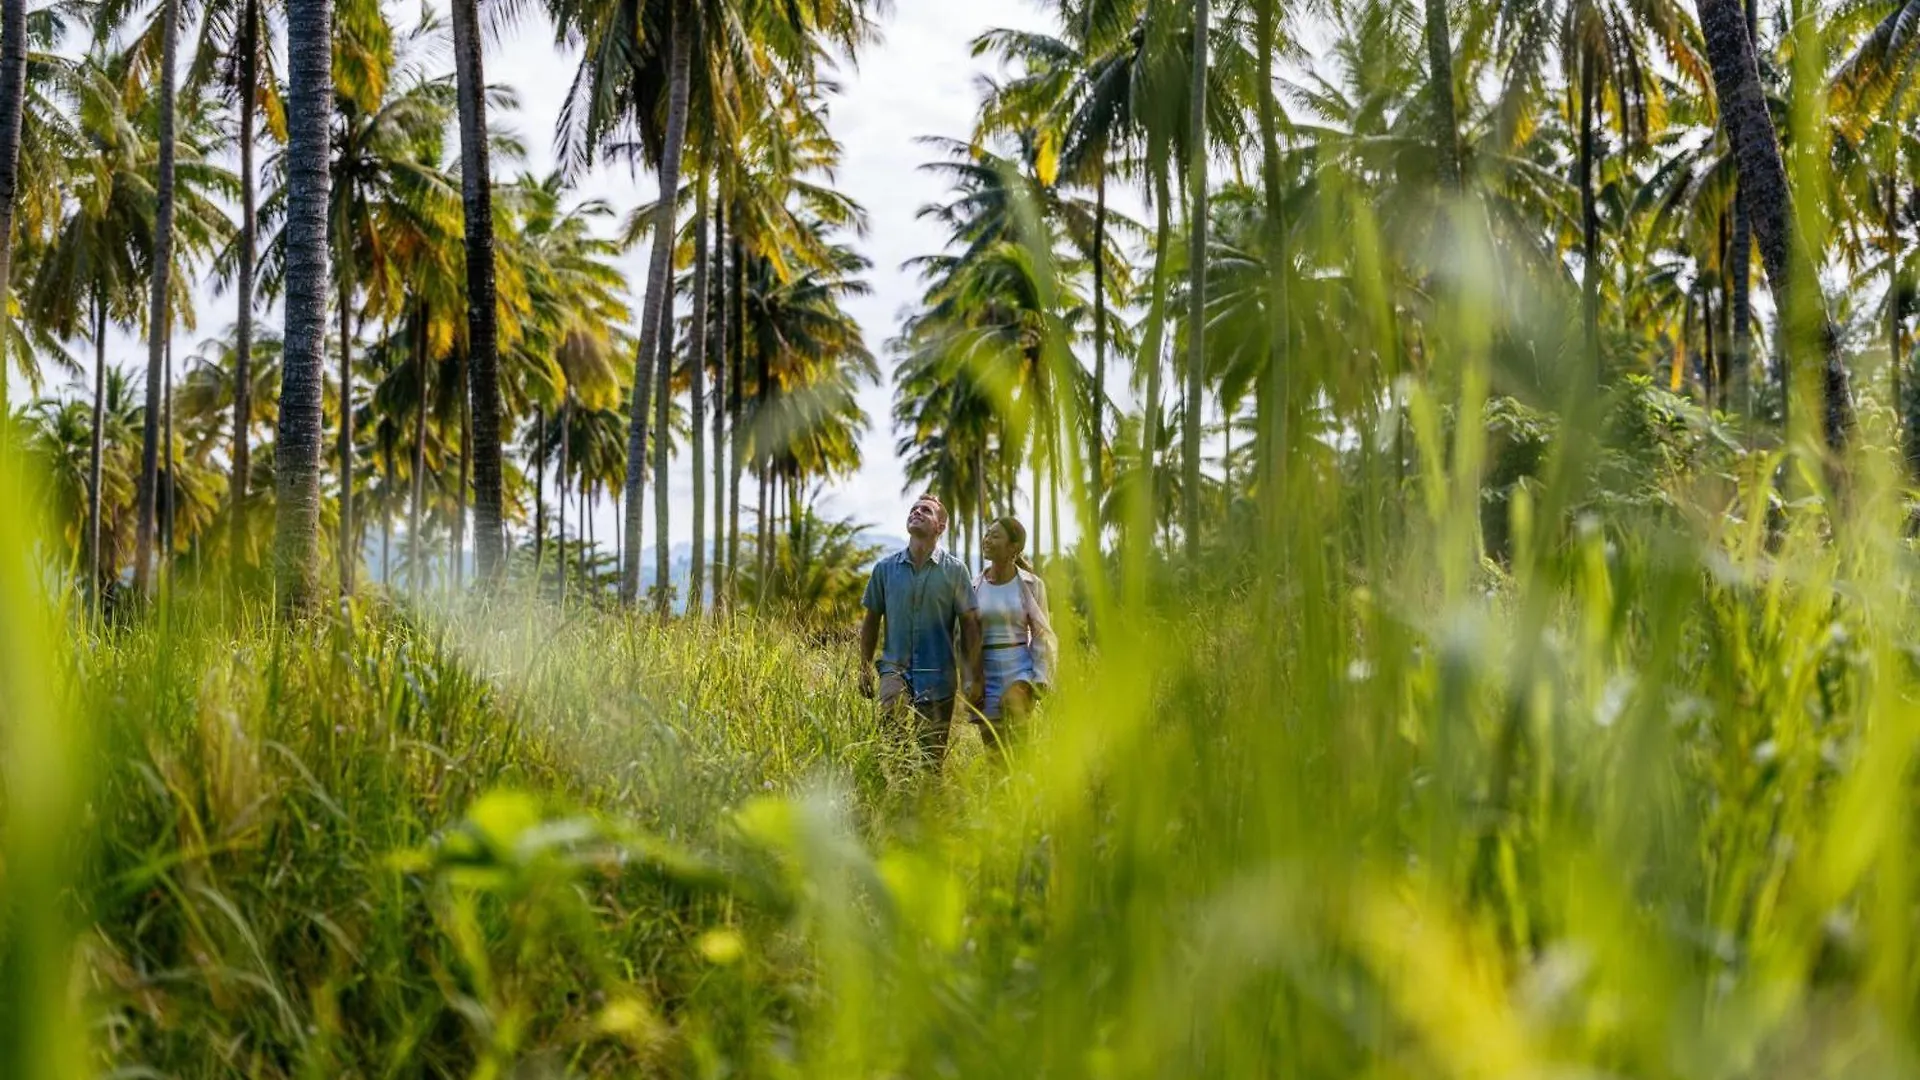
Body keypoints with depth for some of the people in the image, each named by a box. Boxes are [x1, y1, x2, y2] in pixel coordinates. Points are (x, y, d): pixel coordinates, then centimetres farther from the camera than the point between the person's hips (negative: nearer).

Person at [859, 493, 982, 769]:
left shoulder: (954, 570, 2)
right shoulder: (885, 568, 7)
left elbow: (970, 624, 2)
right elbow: (871, 620, 15)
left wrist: (975, 677, -2)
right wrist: (864, 668, 10)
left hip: (938, 675, 0)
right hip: (895, 666, 0)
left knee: (932, 754, 2)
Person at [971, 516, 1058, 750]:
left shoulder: (1031, 585, 0)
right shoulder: (974, 587, 4)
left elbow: (1042, 634, 2)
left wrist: (1040, 680, -6)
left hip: (1020, 669, -3)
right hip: (986, 671, 3)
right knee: (993, 746, 3)